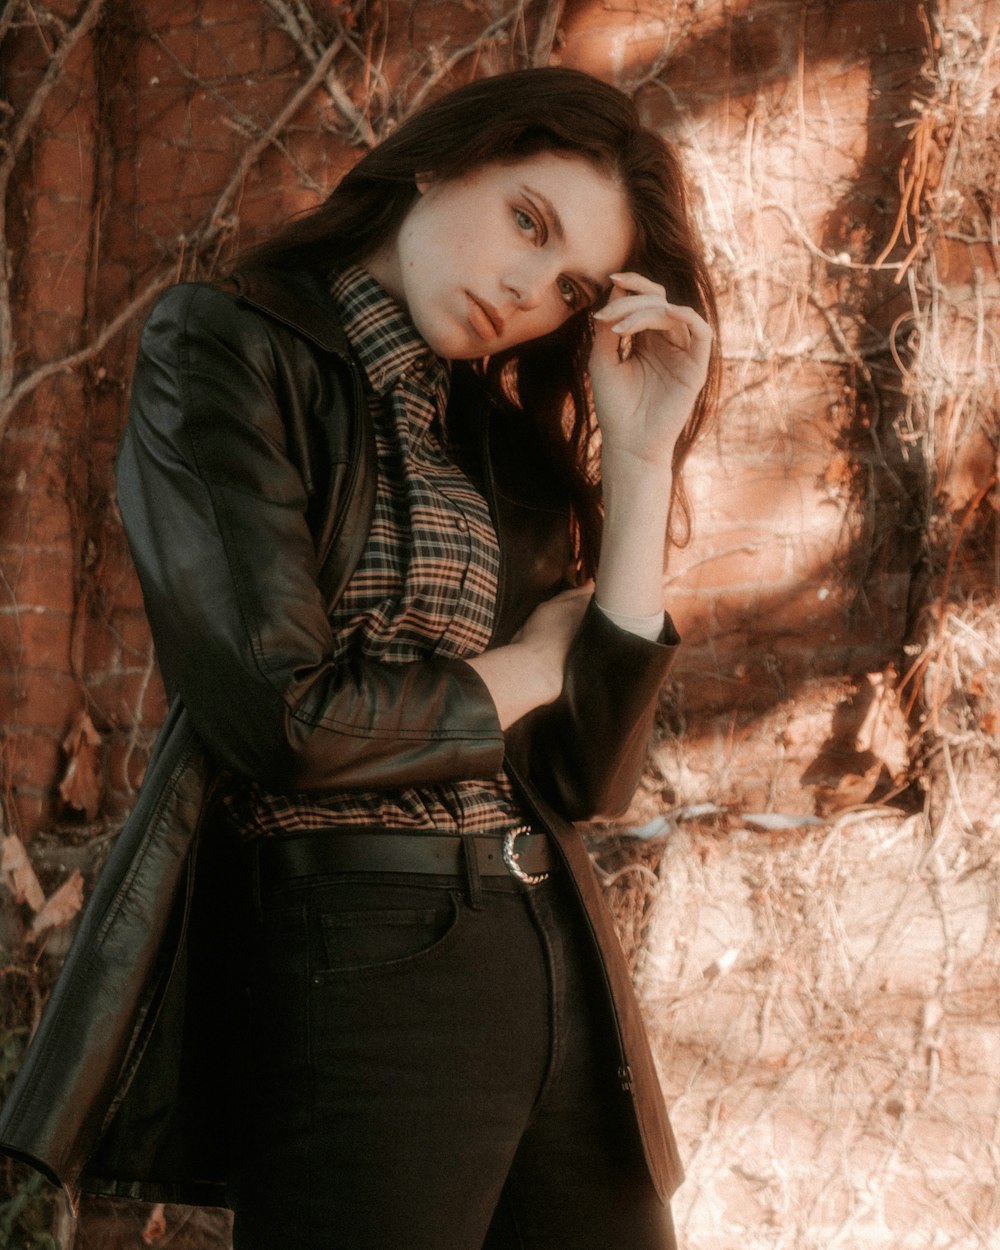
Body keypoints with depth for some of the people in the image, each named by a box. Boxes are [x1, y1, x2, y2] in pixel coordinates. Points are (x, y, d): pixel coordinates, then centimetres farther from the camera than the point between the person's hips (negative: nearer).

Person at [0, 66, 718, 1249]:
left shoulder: (494, 430, 14)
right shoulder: (228, 352, -4)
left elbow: (587, 774, 4)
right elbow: (282, 716, -16)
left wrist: (640, 458, 1)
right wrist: (531, 667, 0)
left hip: (558, 966, 7)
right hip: (355, 972, -6)